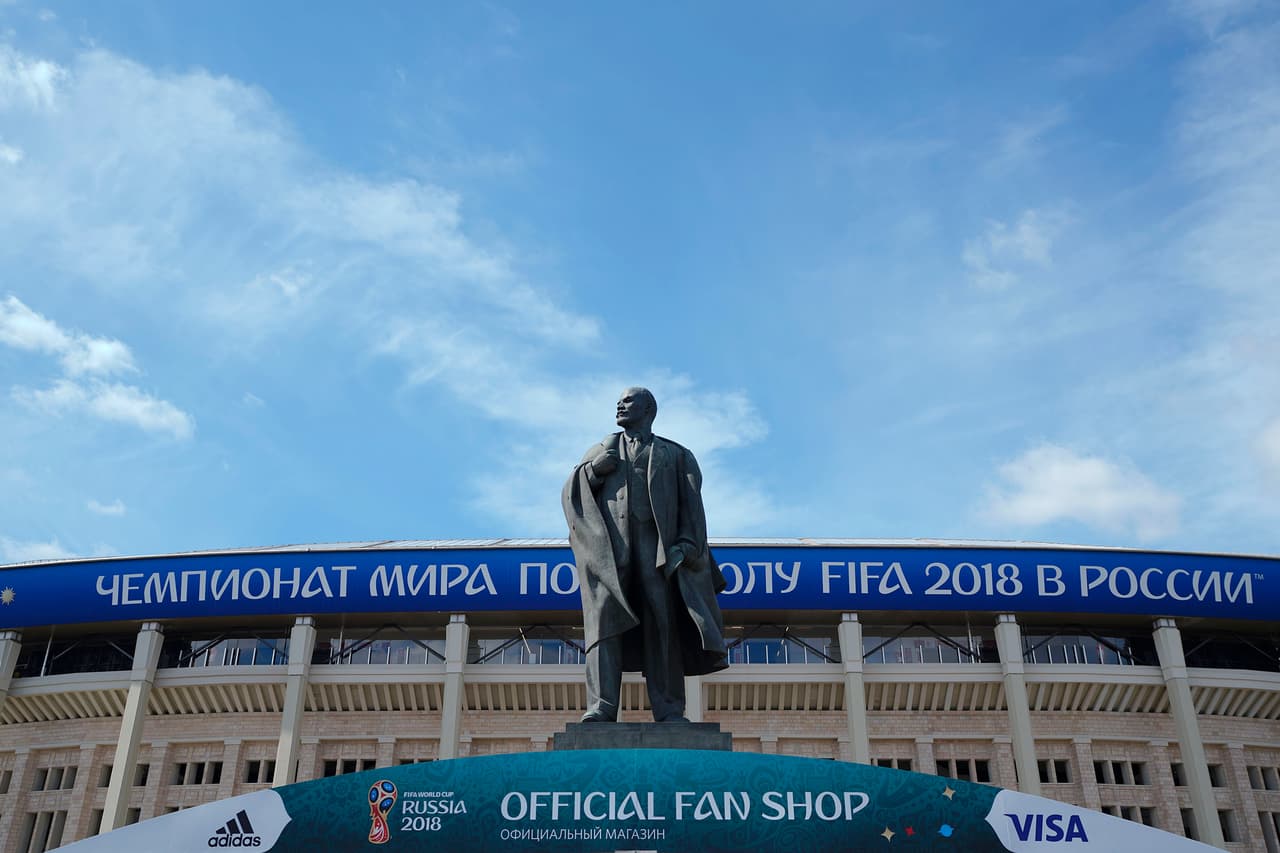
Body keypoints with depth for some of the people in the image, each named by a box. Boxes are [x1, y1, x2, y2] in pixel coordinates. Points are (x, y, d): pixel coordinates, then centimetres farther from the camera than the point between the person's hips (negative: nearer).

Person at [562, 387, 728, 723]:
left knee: (662, 619, -13)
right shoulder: (602, 450, 28)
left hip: (655, 542, -1)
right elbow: (570, 492, 19)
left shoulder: (676, 455, 22)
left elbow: (691, 503, 9)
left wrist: (687, 544, -7)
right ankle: (602, 706, -26)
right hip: (608, 542, 1)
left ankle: (669, 711, -17)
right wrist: (593, 470, 0)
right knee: (606, 613, -16)